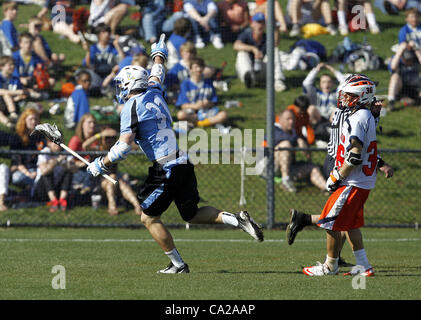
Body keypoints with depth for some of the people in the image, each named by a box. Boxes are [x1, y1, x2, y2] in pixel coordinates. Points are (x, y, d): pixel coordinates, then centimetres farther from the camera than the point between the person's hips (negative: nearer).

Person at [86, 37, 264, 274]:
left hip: (165, 168, -8)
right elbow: (156, 75, 37)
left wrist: (102, 164, -3)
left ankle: (178, 264, 3)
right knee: (192, 214, 18)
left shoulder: (132, 107, -8)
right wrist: (159, 55, 58)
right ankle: (237, 220, 0)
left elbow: (124, 146, -15)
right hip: (184, 163, 8)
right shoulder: (154, 93, 12)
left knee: (149, 218, 5)